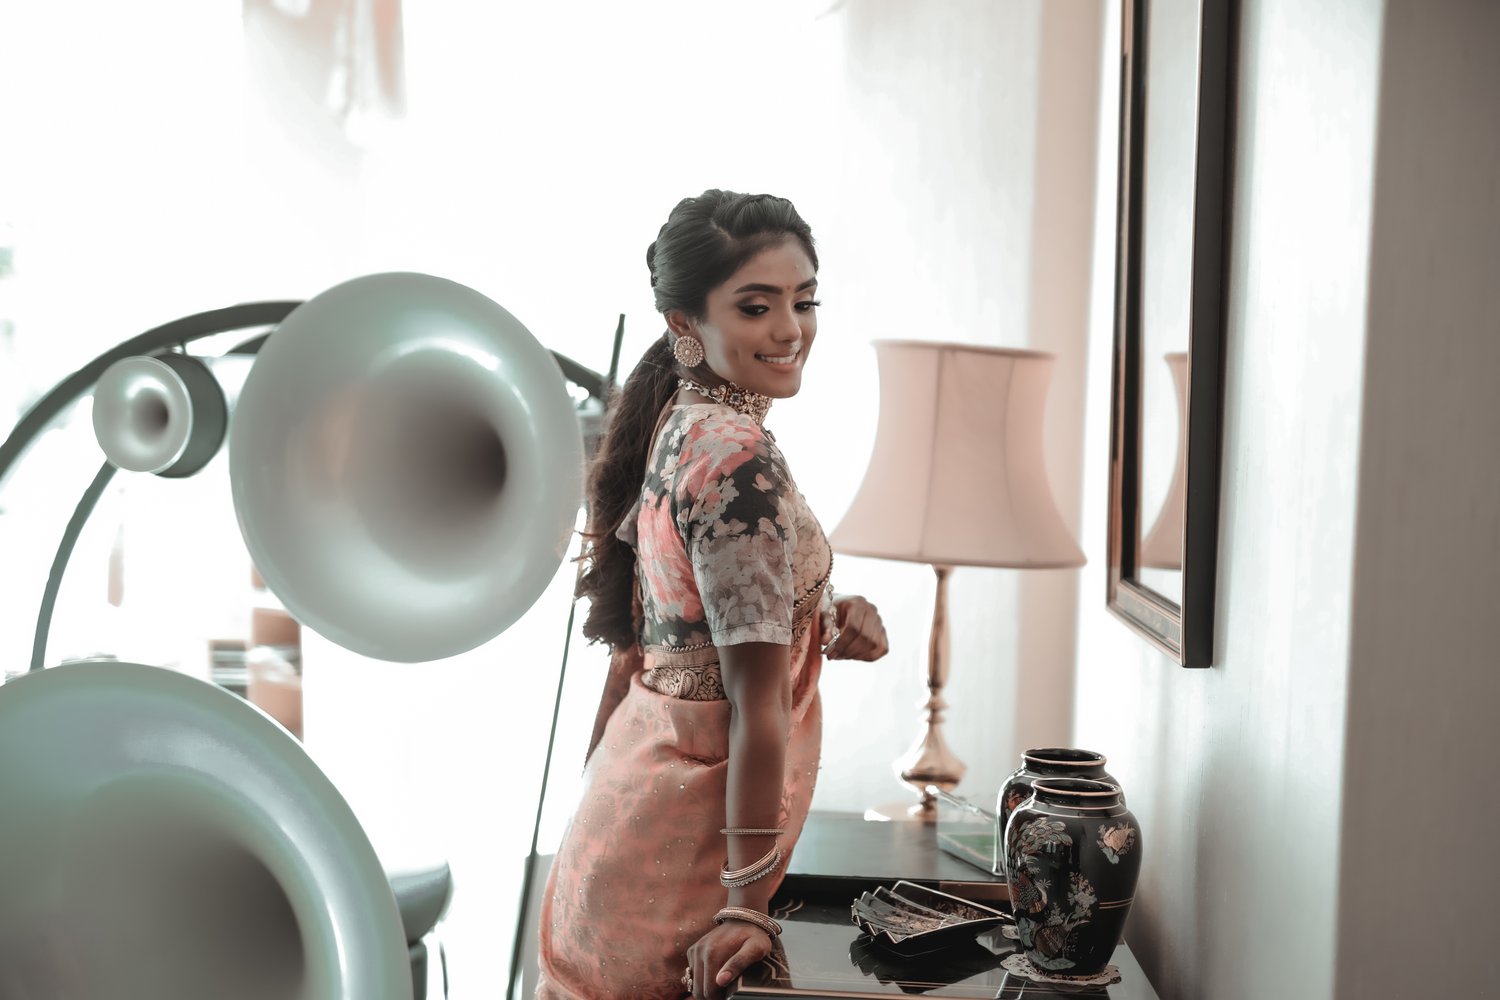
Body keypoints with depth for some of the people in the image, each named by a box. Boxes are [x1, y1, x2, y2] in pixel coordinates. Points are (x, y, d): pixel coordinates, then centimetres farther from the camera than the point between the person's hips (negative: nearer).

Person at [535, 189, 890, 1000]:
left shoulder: (675, 431, 5)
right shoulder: (740, 459, -21)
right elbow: (755, 705, -22)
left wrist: (821, 629, 0)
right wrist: (748, 904, -21)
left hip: (635, 783, 9)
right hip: (685, 838, -9)